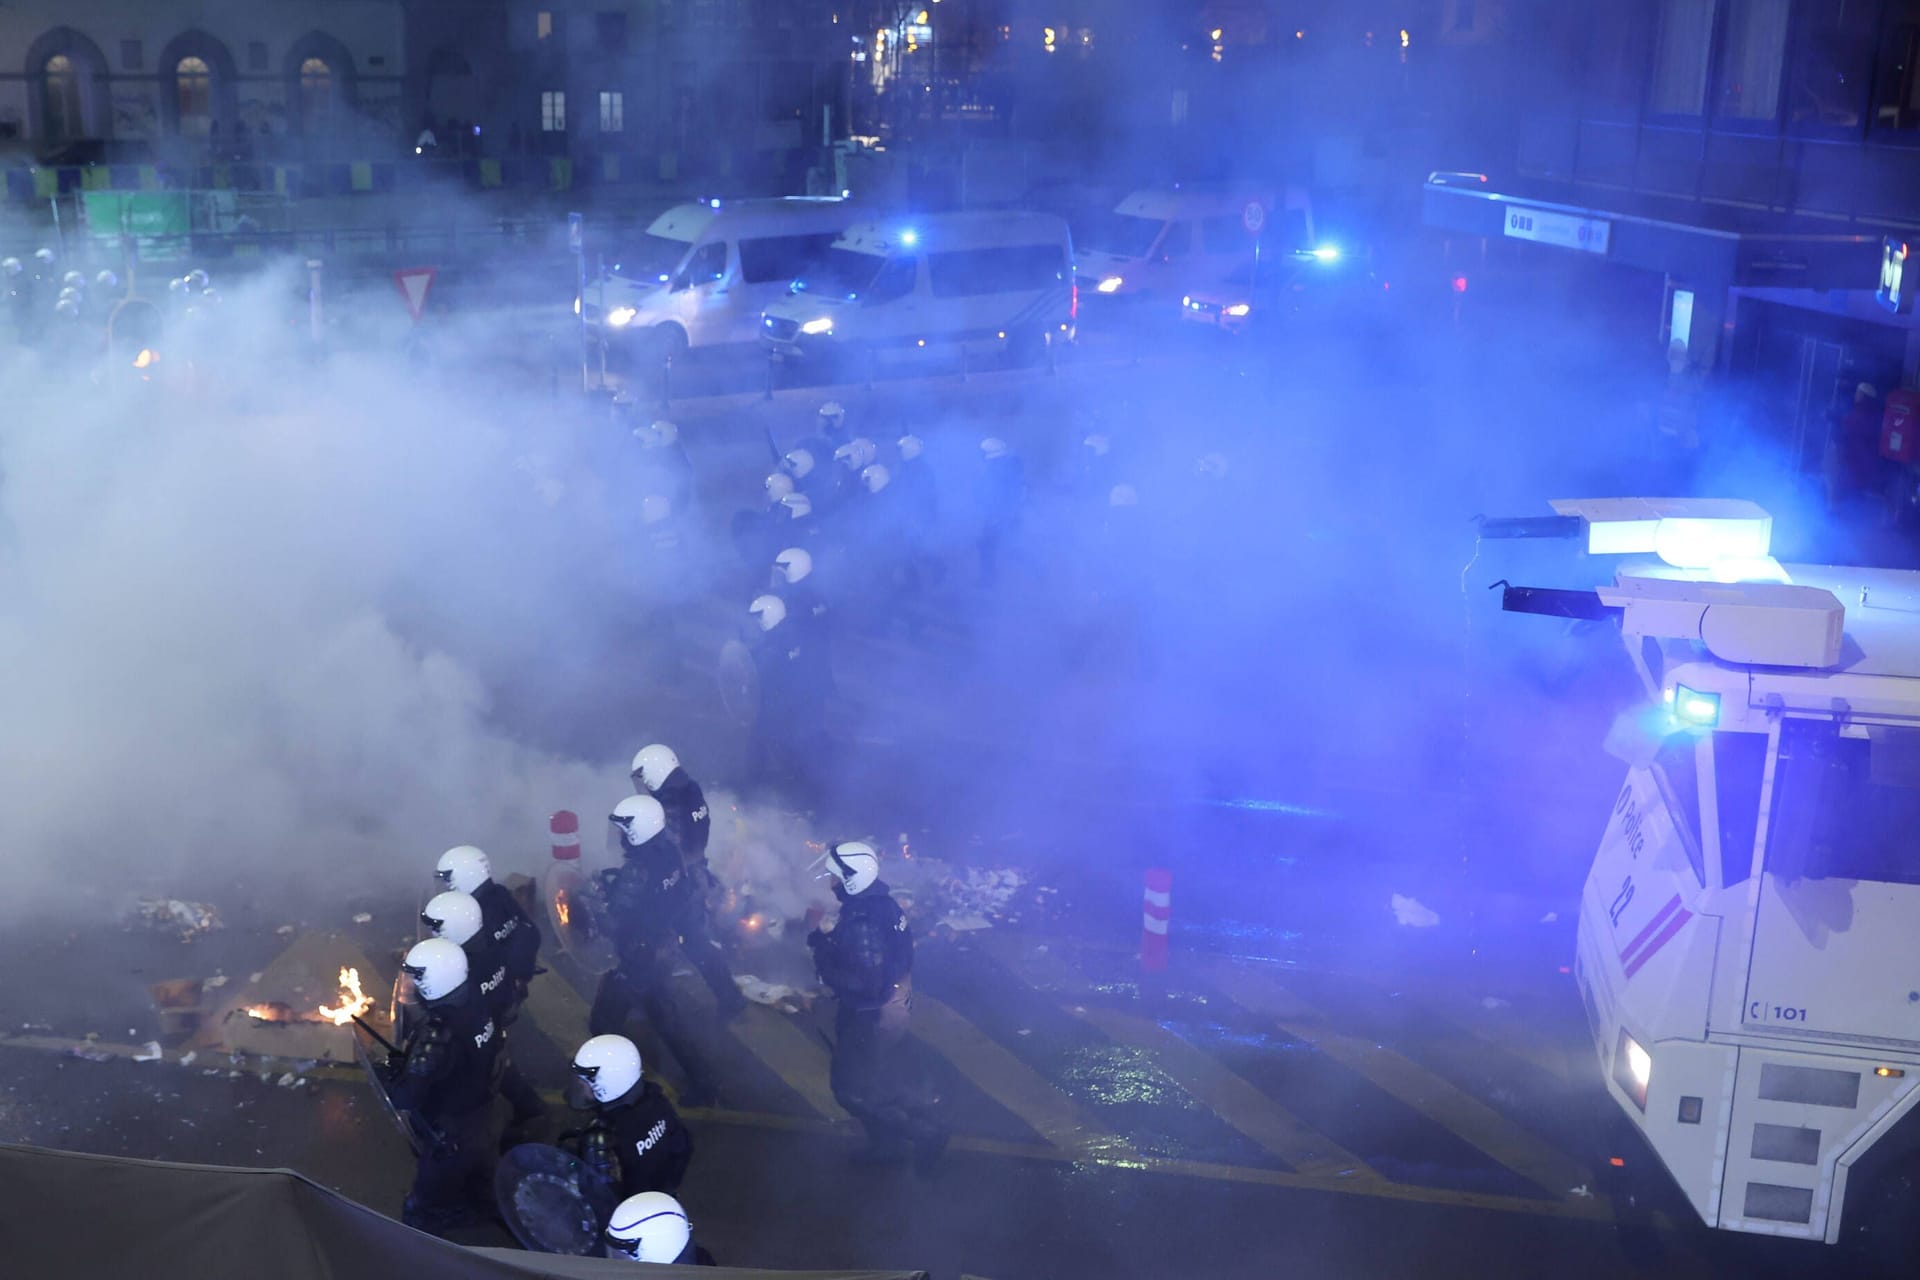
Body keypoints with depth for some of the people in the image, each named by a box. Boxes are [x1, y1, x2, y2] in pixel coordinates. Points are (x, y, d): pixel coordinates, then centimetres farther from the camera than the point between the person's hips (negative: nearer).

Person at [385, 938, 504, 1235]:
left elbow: (405, 1098, -33)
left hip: (450, 1136, -8)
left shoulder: (439, 1035, -37)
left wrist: (395, 1064, -12)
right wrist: (412, 1051, 2)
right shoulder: (476, 1004, -13)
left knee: (423, 1212, 12)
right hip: (480, 1118, 8)